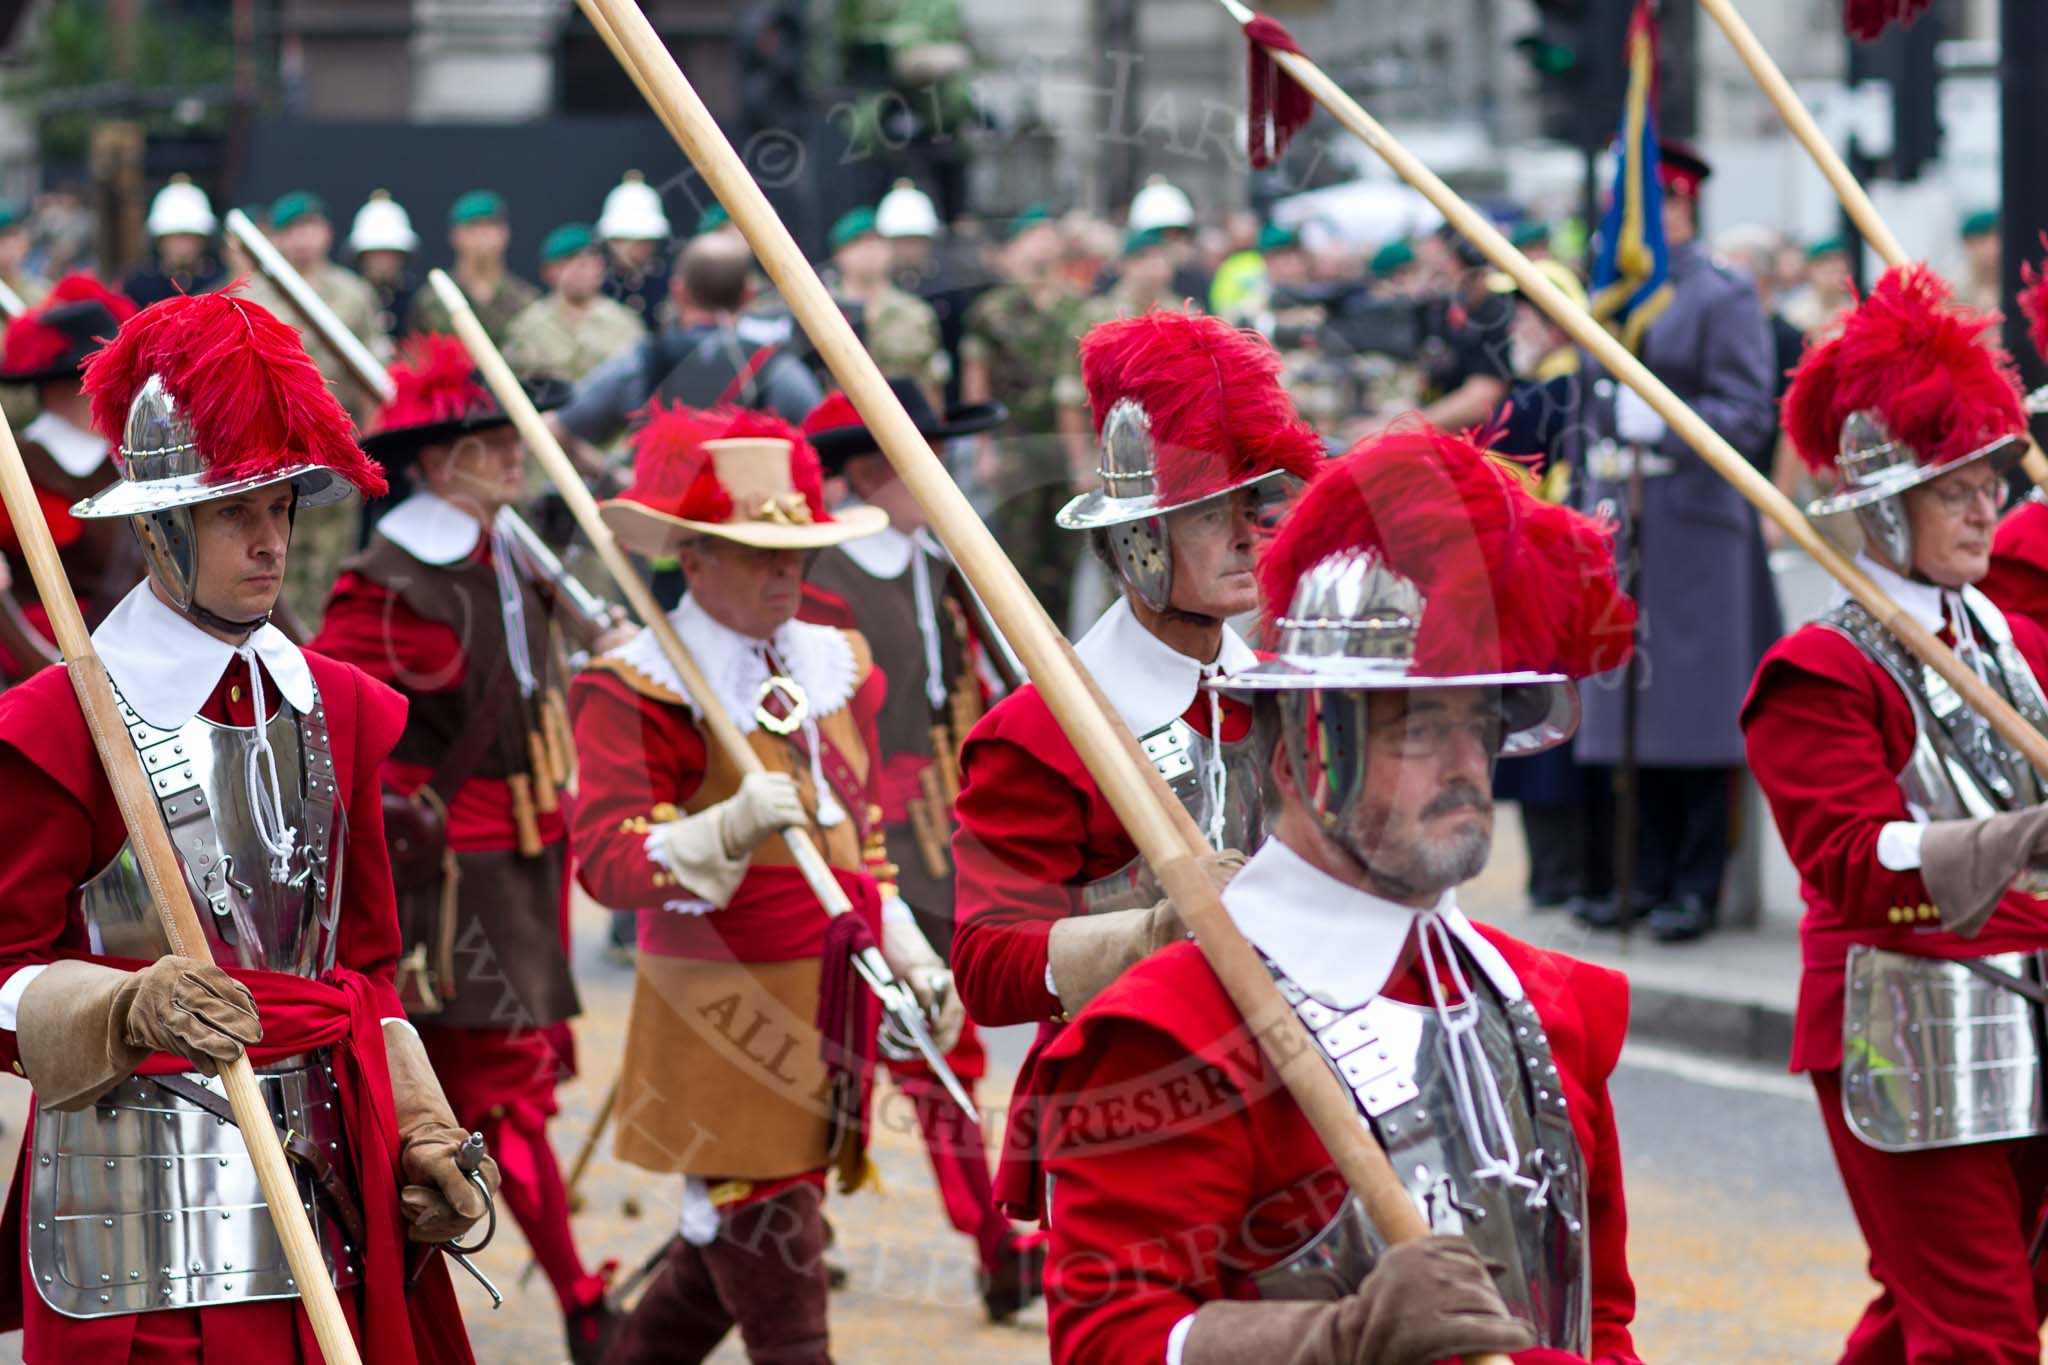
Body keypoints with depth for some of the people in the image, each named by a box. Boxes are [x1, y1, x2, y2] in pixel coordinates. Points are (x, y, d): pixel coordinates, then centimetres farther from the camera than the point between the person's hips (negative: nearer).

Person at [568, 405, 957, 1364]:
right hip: (722, 1022, -7)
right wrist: (727, 829, -40)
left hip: (825, 1010, 8)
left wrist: (909, 954, 18)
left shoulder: (832, 667, 12)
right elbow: (606, 856, -24)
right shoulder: (636, 691, -12)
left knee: (720, 1262, 17)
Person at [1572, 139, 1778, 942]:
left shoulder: (1723, 299, -4)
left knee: (1695, 718, -5)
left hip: (1693, 533, -7)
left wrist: (1665, 423, -25)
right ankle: (1650, 878, 16)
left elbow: (1748, 418, -11)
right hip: (1620, 534, 7)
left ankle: (1698, 887, -1)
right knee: (1635, 716, 9)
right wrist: (1587, 511, 16)